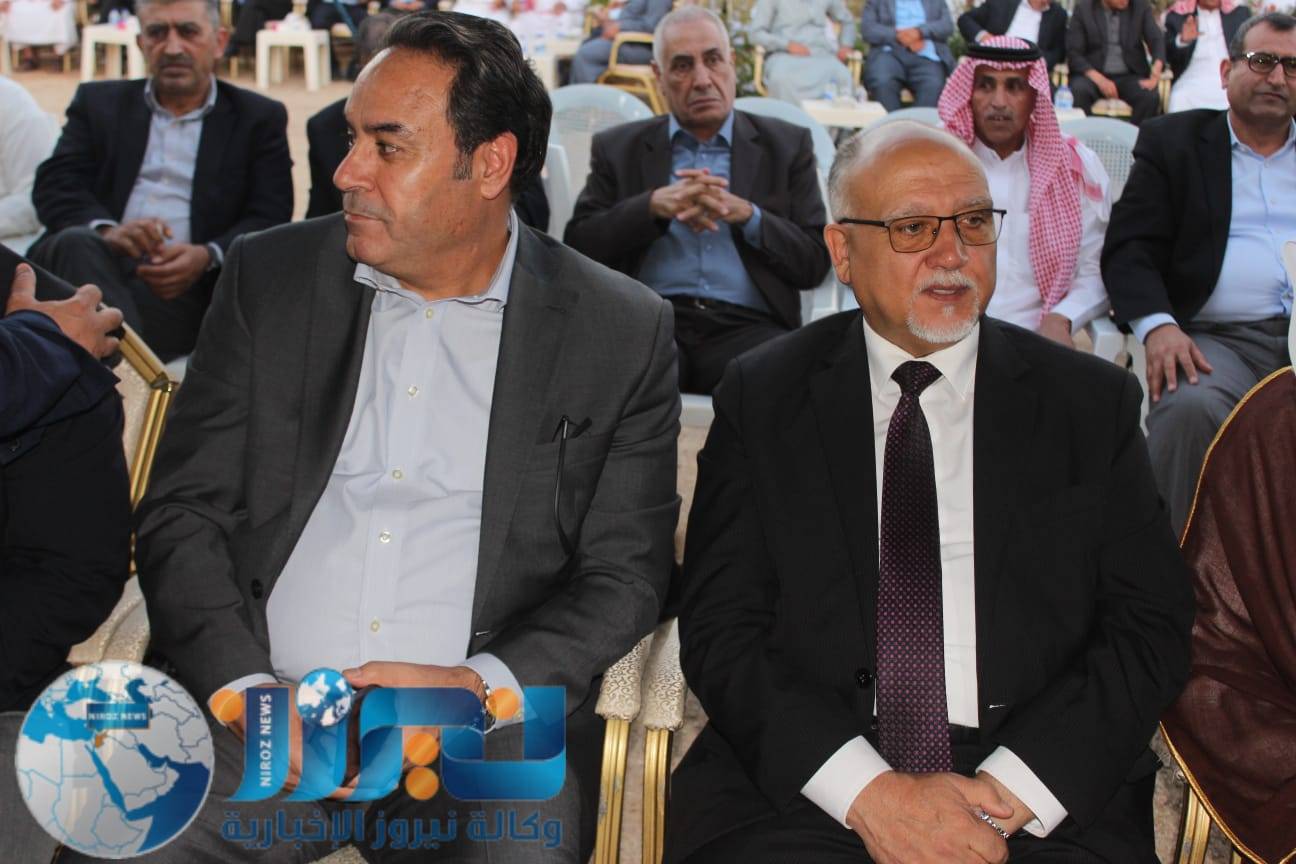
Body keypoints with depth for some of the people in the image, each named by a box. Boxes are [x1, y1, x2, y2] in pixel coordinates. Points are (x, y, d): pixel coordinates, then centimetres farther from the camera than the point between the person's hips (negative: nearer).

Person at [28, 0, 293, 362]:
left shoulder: (259, 118, 16)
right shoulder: (99, 102, 21)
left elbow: (270, 217, 5)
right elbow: (54, 186, 7)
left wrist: (209, 257, -18)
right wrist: (105, 229, -17)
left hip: (183, 285, -2)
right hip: (98, 264, 2)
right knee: (74, 243, -35)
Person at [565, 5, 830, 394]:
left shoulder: (786, 146, 16)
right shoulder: (618, 148, 17)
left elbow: (815, 263, 10)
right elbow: (578, 247, 6)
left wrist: (748, 215, -7)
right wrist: (654, 205, -9)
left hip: (746, 327, 1)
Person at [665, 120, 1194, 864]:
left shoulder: (1090, 402, 10)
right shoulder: (762, 397, 8)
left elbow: (1150, 627, 5)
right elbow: (720, 628, 2)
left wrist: (1011, 790, -9)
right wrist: (868, 791, -11)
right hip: (802, 787, 0)